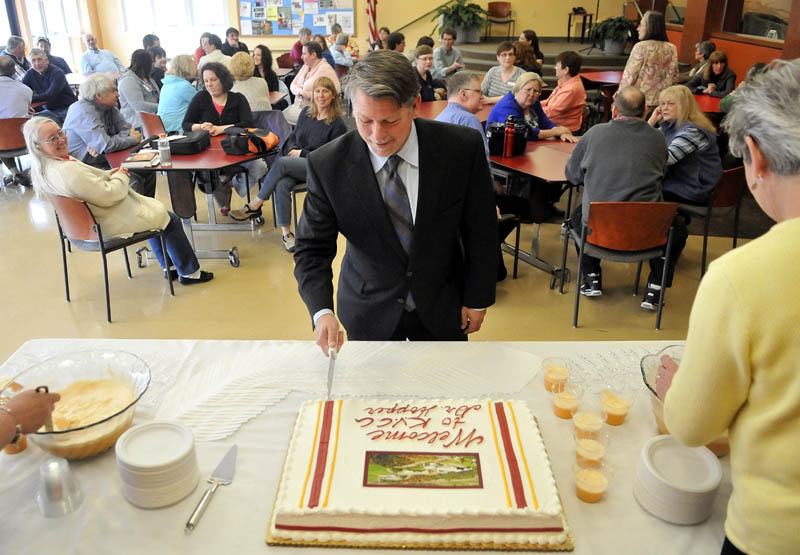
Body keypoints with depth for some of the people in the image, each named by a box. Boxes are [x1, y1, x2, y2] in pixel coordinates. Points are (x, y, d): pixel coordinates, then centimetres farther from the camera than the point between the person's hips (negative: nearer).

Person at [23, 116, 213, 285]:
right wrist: (120, 176, -11)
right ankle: (189, 272, 18)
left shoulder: (41, 168, -2)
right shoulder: (68, 171, -35)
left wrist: (107, 175, -1)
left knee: (156, 211, 28)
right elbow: (108, 196, -29)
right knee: (171, 221, 6)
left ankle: (168, 266, 36)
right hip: (108, 225, -10)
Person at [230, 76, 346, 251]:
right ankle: (286, 232, -24)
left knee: (280, 162, -30)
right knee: (281, 185, -29)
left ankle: (255, 206, -18)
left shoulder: (337, 125, -5)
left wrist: (302, 153, -7)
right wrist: (292, 150, -3)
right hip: (295, 165, 5)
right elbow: (292, 137, 20)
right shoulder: (306, 112, 12)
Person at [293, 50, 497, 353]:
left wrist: (477, 298, -1)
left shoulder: (462, 148, -19)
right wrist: (322, 312, -29)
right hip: (368, 311, 0)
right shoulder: (327, 165, -20)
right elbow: (312, 248, -13)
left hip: (442, 306, 1)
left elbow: (481, 231, -7)